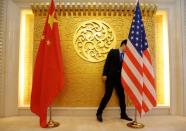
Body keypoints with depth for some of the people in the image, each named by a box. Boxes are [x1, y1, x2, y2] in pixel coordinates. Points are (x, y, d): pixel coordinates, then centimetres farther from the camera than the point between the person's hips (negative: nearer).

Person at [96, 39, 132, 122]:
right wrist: (104, 74, -13)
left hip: (119, 78, 5)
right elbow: (107, 63, -6)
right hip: (110, 77, -5)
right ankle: (99, 113, 10)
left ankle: (123, 114, 25)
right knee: (107, 95, -5)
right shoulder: (113, 52, -1)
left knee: (122, 96, 9)